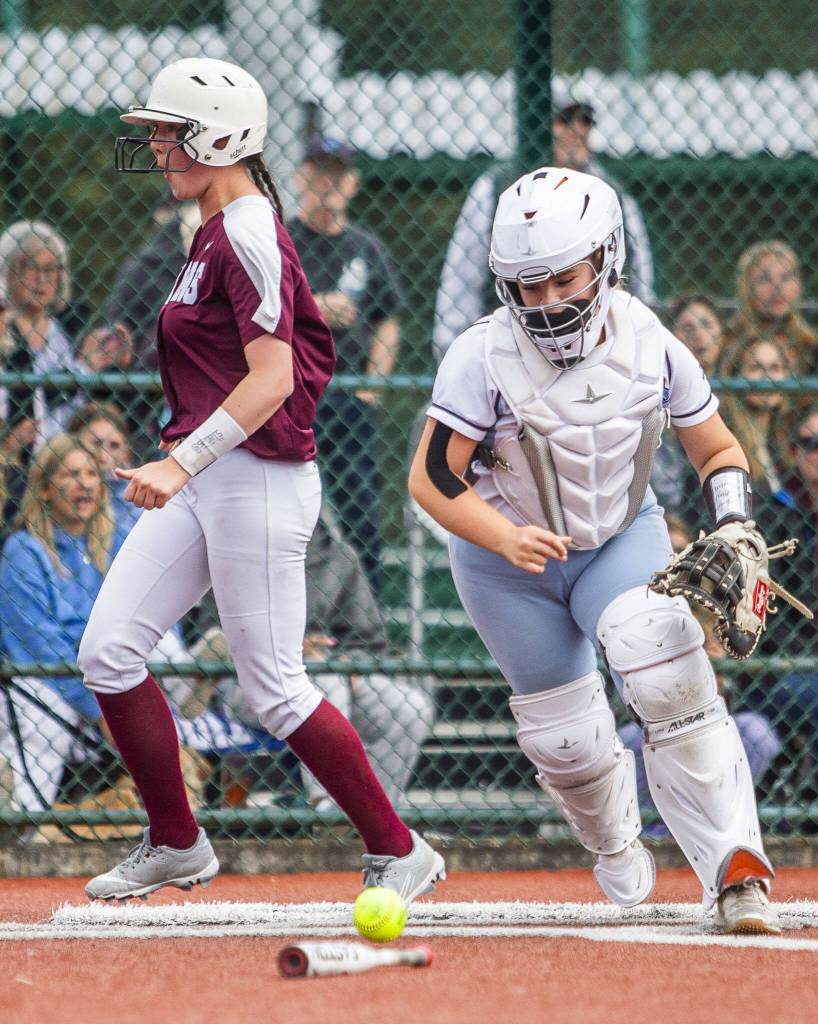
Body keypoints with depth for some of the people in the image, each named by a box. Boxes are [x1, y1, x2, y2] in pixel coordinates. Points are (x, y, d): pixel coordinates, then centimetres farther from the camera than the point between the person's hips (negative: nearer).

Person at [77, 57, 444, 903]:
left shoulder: (248, 238, -15)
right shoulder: (217, 233, 15)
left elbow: (272, 380, -24)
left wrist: (181, 465, -31)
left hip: (257, 476, -10)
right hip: (201, 480, 10)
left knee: (273, 689, -6)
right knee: (108, 652, 1)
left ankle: (399, 855, 6)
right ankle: (176, 845, 12)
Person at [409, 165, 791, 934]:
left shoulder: (650, 346, -14)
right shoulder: (483, 358, -23)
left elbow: (717, 449, -1)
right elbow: (432, 477, -24)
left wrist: (733, 524, -20)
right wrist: (506, 538, -41)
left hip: (623, 535, 1)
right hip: (504, 555, -1)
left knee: (669, 671, -27)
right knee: (564, 739, 3)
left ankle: (734, 869, -30)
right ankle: (614, 843, 40)